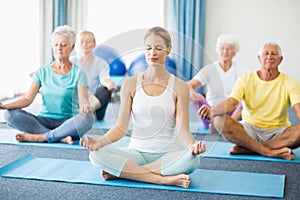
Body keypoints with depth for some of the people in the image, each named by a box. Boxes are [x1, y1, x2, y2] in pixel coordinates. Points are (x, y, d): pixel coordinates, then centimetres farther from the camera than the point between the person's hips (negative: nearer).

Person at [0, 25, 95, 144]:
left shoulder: (78, 73, 0)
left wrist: (85, 107, -39)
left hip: (68, 122, -2)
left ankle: (40, 137, -28)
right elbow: (27, 99, -1)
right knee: (10, 114, -22)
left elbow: (83, 100, -14)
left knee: (88, 118, -35)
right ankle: (61, 137, -28)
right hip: (44, 121, 3)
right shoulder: (43, 71, 7)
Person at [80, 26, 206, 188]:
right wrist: (98, 142, -18)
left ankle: (122, 171, -21)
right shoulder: (130, 84, 3)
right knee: (96, 154, -25)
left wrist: (192, 145, -29)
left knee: (192, 159, -34)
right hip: (137, 152, 1)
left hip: (167, 154, -1)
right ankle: (163, 179, -25)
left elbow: (182, 130, -6)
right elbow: (121, 127, 1)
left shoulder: (179, 87, 0)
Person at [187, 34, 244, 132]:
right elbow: (189, 85, -11)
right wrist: (191, 93, -38)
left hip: (233, 113, 0)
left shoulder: (240, 71, 3)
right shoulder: (209, 69, 2)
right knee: (198, 97, -27)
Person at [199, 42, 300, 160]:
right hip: (250, 130, 0)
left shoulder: (289, 82, 1)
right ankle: (269, 152, -31)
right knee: (219, 120, -27)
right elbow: (231, 102, -12)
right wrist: (212, 110, -35)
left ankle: (247, 149, -28)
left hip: (278, 132, 0)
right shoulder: (245, 79, 3)